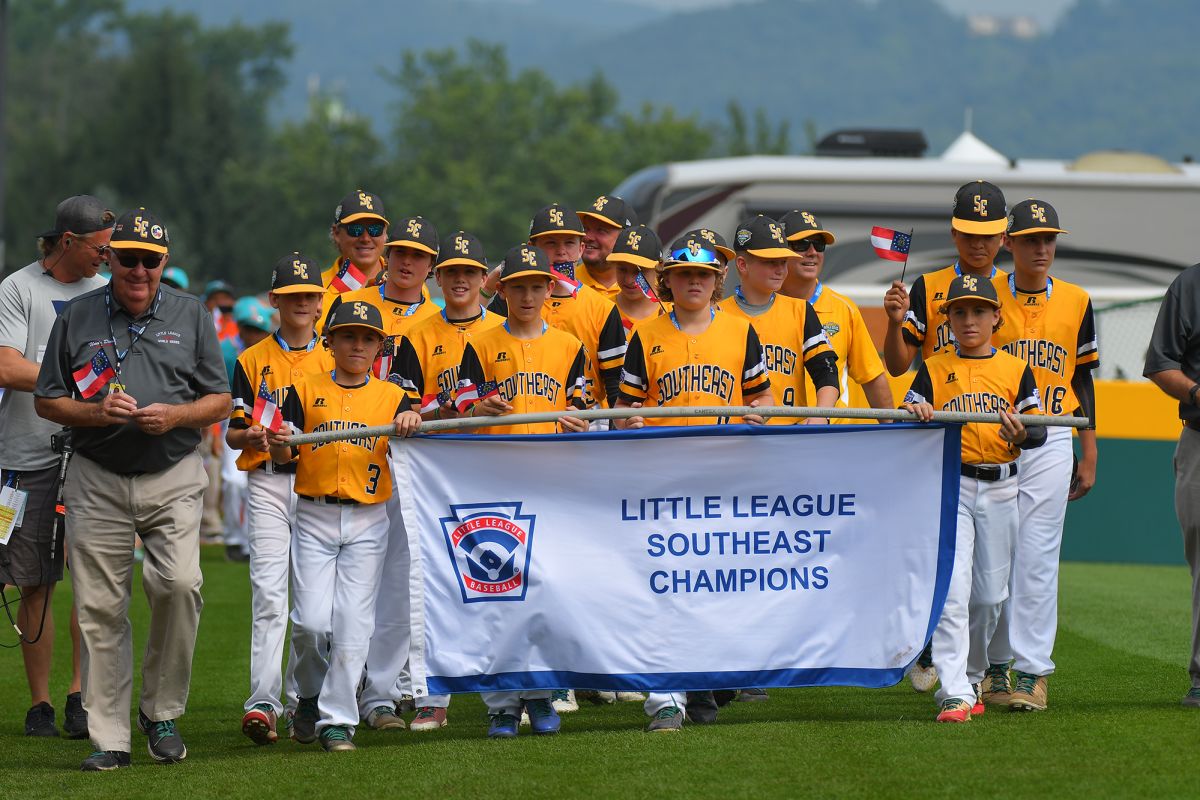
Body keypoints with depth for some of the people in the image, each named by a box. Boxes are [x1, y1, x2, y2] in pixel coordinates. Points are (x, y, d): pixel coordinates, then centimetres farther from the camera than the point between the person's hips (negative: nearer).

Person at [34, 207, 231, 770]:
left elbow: (219, 401, 9)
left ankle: (161, 712, 0)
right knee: (100, 609, -3)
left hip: (174, 478, 0)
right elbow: (46, 401, 8)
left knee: (179, 585, -19)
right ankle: (109, 739, 4)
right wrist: (94, 413, -11)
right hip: (97, 482, 0)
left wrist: (176, 416, -11)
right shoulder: (77, 317, 7)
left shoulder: (190, 315, 8)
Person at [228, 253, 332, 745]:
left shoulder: (335, 360, 13)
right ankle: (262, 703, -20)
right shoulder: (252, 361, 9)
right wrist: (251, 435, -16)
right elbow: (234, 433, 5)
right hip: (267, 483, -2)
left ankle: (302, 697, 15)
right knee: (268, 592, -13)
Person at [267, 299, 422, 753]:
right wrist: (278, 444, -22)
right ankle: (309, 697, 17)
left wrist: (411, 424, -25)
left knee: (353, 622, -6)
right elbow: (284, 456, 1)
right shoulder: (305, 390, 9)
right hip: (314, 517, 0)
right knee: (311, 620, -9)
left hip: (367, 523, 1)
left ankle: (337, 719, -1)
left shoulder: (391, 396, 11)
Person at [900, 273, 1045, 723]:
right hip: (948, 483, -2)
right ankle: (954, 693, -19)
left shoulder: (1016, 370, 9)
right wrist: (913, 413, -19)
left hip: (1000, 488, 2)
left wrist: (1019, 433, -18)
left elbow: (1039, 433, 4)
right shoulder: (933, 370, 7)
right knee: (952, 589, -14)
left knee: (990, 595, 7)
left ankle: (971, 679, 25)